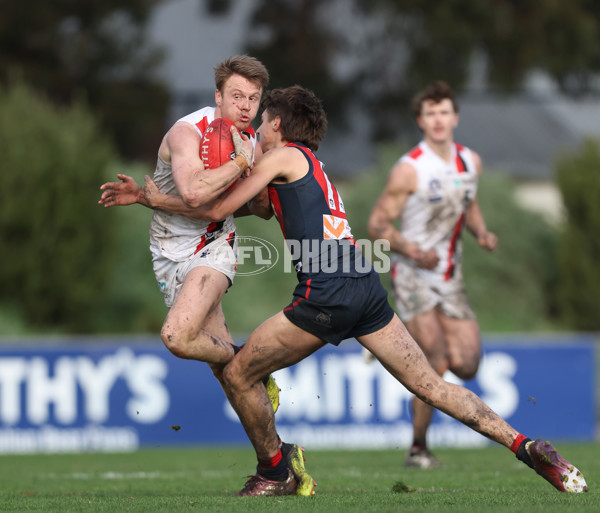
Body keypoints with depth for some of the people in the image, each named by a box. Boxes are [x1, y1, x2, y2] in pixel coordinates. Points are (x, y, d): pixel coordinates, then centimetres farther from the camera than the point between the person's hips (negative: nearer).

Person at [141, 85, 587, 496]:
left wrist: (161, 200, 17)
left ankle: (274, 475, 15)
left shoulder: (283, 156, 5)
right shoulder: (310, 165, 30)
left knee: (238, 375, 6)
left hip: (327, 295, -8)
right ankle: (526, 447, -4)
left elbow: (216, 209, 3)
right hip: (367, 287, 8)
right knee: (432, 386, 5)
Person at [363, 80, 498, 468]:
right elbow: (378, 224, -10)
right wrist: (415, 252, -24)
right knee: (435, 367, -15)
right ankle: (418, 449, 2)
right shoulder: (409, 170, -13)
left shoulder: (471, 162, 6)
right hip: (414, 276, -6)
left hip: (451, 277, 6)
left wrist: (482, 233, 1)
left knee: (467, 366, 0)